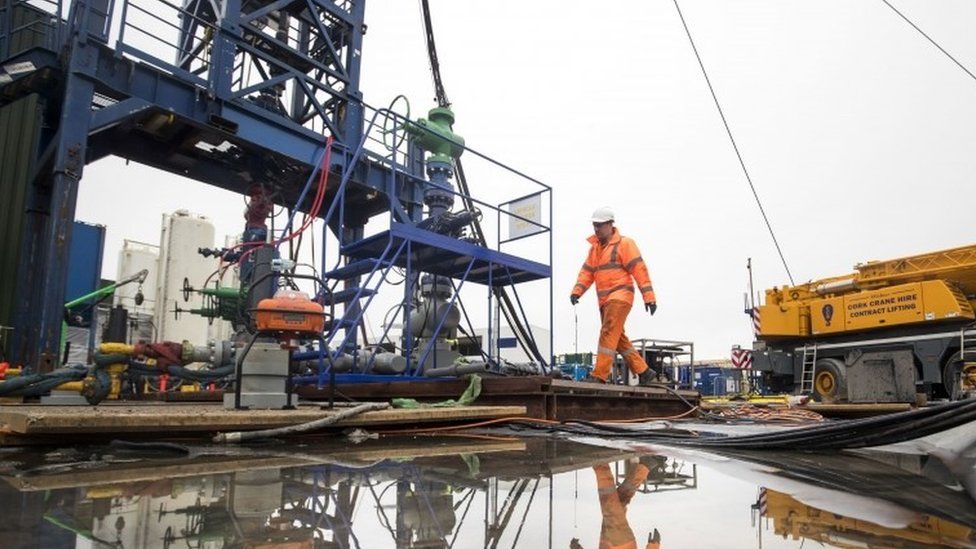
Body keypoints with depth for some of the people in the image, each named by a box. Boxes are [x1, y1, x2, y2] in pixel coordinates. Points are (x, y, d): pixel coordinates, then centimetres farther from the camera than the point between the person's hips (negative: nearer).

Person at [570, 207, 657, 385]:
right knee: (618, 338, 10)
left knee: (608, 333, -16)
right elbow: (587, 272, 14)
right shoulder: (595, 247, 19)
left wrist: (648, 296, -14)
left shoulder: (624, 244, -3)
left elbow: (639, 269, -8)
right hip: (605, 300, 8)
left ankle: (599, 375, -18)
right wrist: (577, 291, -2)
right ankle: (644, 372, 20)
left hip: (620, 296, -8)